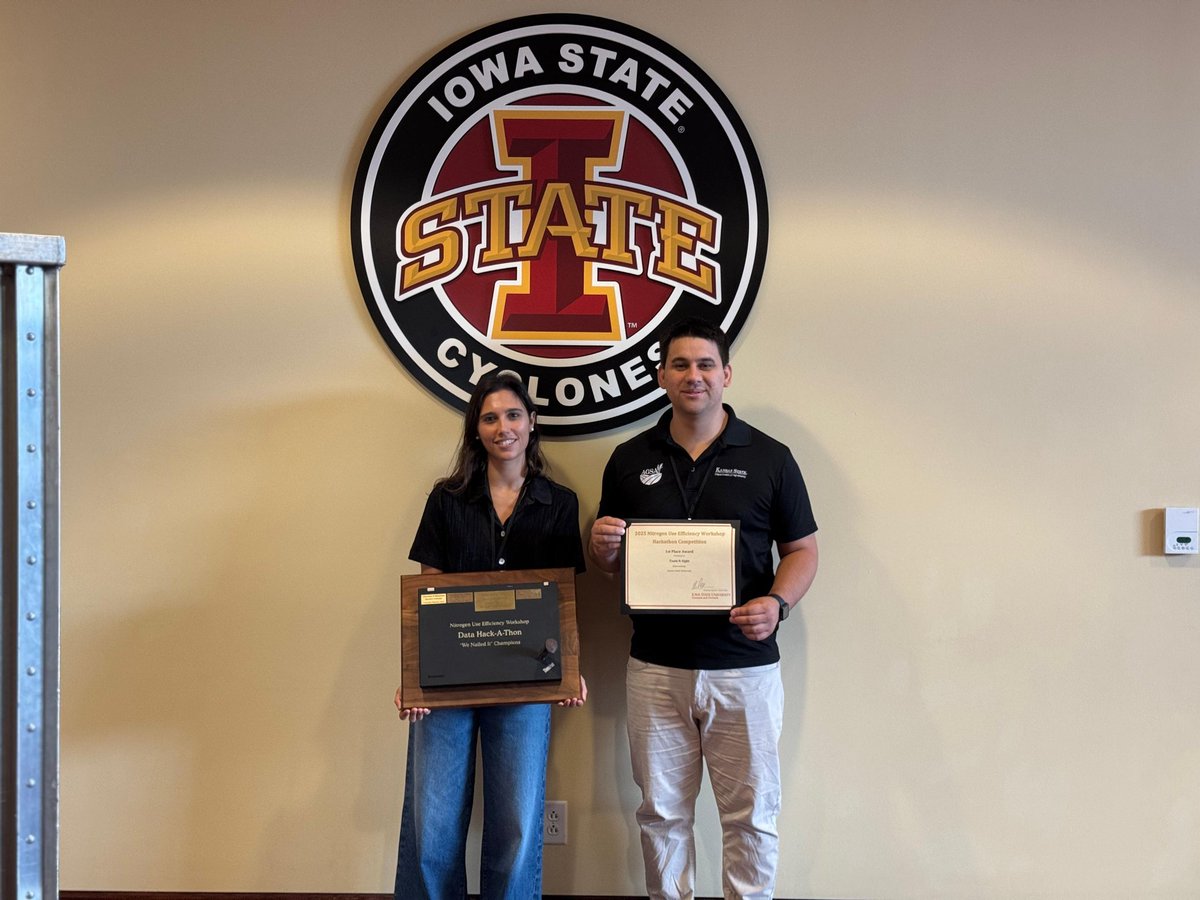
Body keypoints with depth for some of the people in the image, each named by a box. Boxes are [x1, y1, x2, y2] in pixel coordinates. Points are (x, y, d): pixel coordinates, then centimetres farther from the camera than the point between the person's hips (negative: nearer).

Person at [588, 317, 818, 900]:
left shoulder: (769, 458, 0)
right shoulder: (630, 460, 6)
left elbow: (802, 550, 3)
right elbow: (606, 561, 13)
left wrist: (777, 602, -16)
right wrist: (602, 545, -11)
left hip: (745, 666, -2)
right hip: (656, 666, 2)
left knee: (751, 813, 7)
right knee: (662, 811, 12)